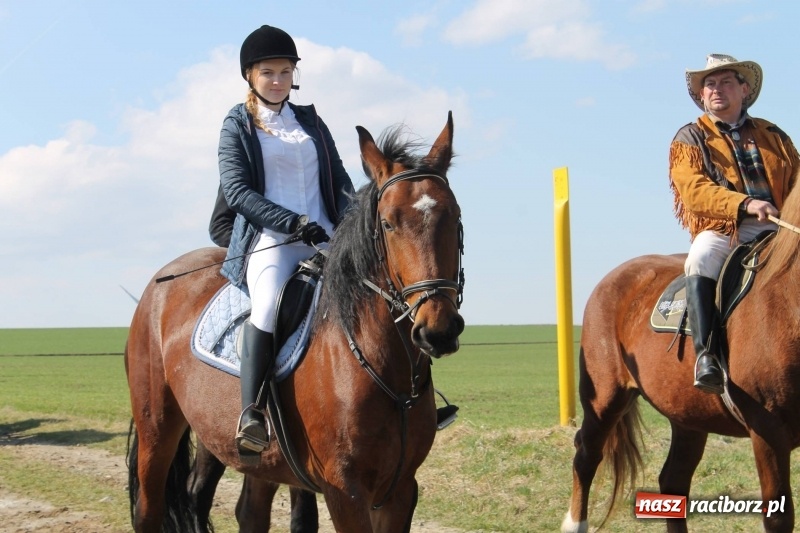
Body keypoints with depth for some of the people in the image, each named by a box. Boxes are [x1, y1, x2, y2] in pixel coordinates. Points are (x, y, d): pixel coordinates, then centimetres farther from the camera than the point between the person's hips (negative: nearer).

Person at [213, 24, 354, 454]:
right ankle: (250, 416, -33)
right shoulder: (237, 126, 9)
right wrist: (292, 223, -15)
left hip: (324, 240, 5)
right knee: (269, 305, -34)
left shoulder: (311, 122, 21)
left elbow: (339, 180, 18)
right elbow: (237, 190, -3)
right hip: (269, 240, -5)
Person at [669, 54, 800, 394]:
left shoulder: (772, 136, 23)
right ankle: (706, 355, -38)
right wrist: (745, 205, -22)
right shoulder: (690, 138, 11)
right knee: (701, 260, -35)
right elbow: (693, 190, -7)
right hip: (721, 232, -3)